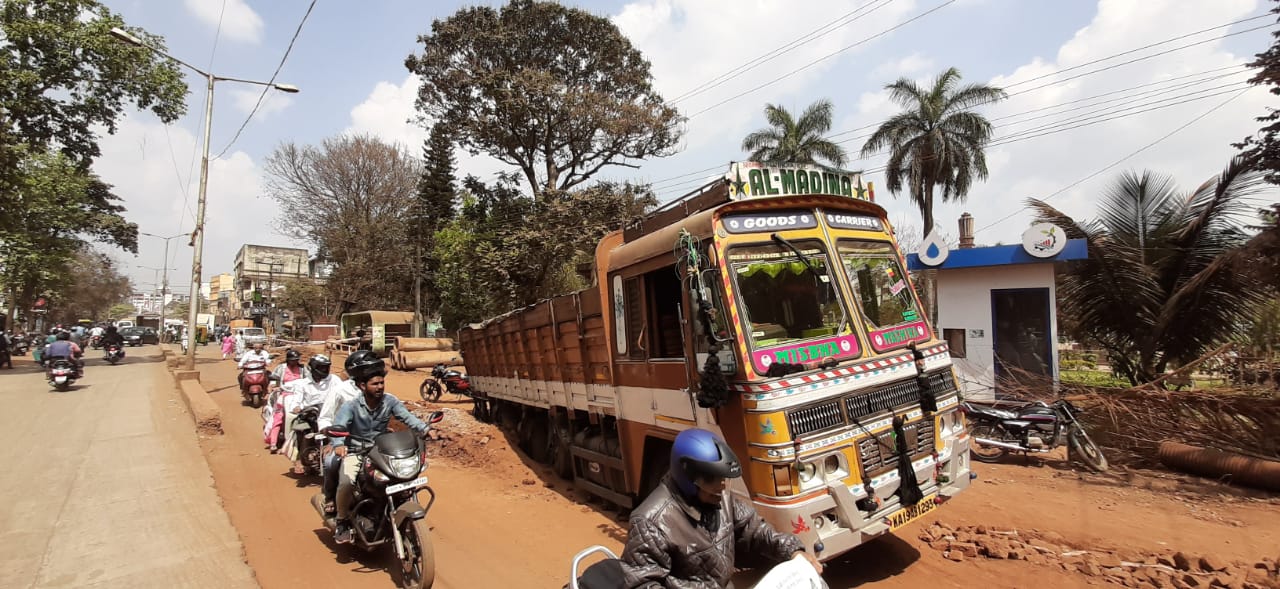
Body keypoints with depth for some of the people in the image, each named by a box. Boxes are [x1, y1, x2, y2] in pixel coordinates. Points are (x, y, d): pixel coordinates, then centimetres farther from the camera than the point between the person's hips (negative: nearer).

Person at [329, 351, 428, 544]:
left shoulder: (390, 401, -5)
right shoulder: (351, 407, -12)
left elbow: (407, 417, -13)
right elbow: (338, 425, -27)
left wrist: (425, 429, -31)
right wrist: (338, 444, -48)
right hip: (355, 452, -3)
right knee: (347, 482, -30)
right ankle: (343, 521, -1)